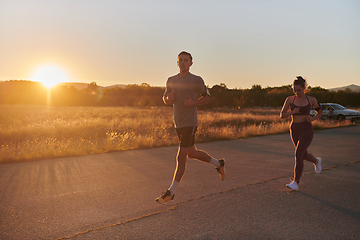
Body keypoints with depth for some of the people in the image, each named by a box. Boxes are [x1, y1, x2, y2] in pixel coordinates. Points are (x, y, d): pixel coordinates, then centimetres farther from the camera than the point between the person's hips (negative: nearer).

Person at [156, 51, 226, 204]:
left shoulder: (196, 80, -6)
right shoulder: (171, 80, 9)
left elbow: (207, 97, 3)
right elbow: (165, 99, 18)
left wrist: (193, 102, -16)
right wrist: (169, 98, -6)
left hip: (190, 124, -7)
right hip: (178, 124, 7)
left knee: (181, 158, -8)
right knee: (192, 153, 18)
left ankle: (170, 193, 0)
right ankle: (218, 164, 41)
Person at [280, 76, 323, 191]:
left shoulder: (311, 99, -2)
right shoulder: (290, 99, -1)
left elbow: (320, 112, 13)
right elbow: (282, 115, 0)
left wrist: (312, 118, -8)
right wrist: (293, 112, -19)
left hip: (307, 130, -3)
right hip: (294, 130, 3)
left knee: (298, 153, -19)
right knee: (304, 155, 17)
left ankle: (295, 183, -15)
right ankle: (316, 161, 53)